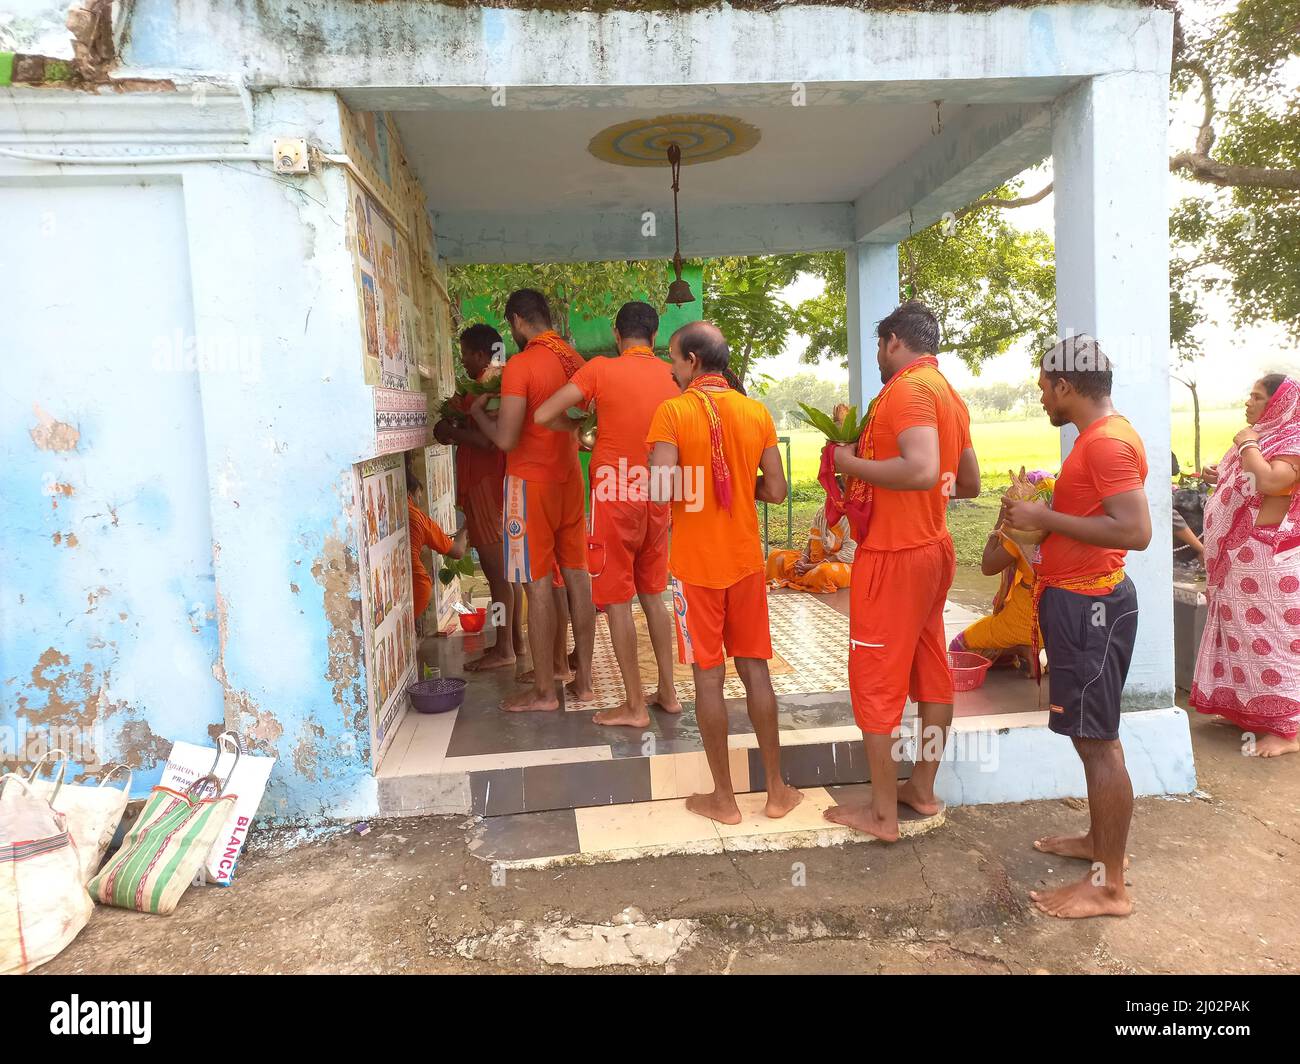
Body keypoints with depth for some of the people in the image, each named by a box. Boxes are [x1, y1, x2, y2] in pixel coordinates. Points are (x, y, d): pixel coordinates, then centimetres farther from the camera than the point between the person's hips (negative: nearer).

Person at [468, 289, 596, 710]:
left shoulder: (520, 366, -16)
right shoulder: (573, 359, 6)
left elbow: (505, 439, -19)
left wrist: (479, 411, 1)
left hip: (531, 482, -7)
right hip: (569, 477, 7)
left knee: (538, 585, -1)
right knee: (577, 577, 10)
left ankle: (544, 691, 7)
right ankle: (583, 680, 18)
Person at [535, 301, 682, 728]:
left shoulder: (601, 369, -8)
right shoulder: (671, 376, 4)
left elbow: (544, 415, -10)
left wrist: (580, 430, 7)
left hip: (614, 498, -5)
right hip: (657, 497, 5)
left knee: (618, 601, 3)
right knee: (652, 594, 17)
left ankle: (634, 706, 8)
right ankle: (667, 692, 22)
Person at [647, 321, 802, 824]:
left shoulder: (672, 411, -11)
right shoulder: (757, 411, 1)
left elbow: (662, 489, -21)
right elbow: (776, 490, 2)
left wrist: (692, 483, 1)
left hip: (695, 563, -4)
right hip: (745, 558, 4)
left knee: (708, 677, 5)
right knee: (755, 669, 12)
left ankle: (724, 797, 15)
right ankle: (777, 789, 20)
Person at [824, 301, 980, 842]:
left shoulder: (909, 388, -16)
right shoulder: (948, 393, 13)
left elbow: (922, 469, -31)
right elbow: (969, 483, 19)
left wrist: (852, 463, -19)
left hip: (893, 555, -10)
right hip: (933, 548, 10)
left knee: (876, 680, 0)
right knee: (930, 670, 15)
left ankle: (882, 811, 8)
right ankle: (922, 788, 27)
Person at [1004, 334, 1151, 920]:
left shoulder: (1108, 440, -18)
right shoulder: (1099, 437, 14)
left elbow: (1135, 530, -27)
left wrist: (1046, 519, -21)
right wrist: (1044, 513, 13)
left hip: (1088, 604, -11)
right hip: (1077, 598, 11)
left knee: (1097, 740, -4)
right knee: (1094, 735, 19)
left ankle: (1109, 885, 5)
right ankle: (1100, 840, 33)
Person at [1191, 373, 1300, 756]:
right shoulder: (1259, 437, 16)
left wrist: (1247, 444, -16)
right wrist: (1220, 478, 8)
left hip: (1268, 559, -9)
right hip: (1239, 556, 9)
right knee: (1245, 631, 14)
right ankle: (1247, 709, 25)